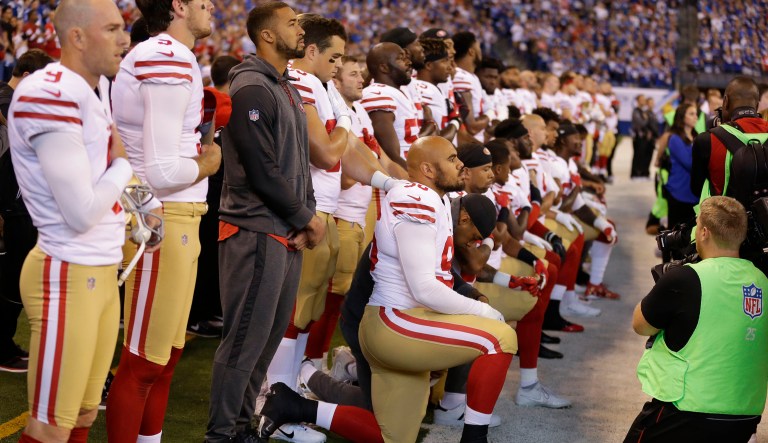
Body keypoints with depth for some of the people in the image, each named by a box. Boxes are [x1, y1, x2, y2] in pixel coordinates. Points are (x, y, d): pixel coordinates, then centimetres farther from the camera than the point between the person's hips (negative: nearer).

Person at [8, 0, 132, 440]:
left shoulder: (97, 87, 11)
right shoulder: (50, 94, -19)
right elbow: (81, 213, -22)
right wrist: (123, 166, -5)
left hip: (104, 271, 9)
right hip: (69, 275, -9)